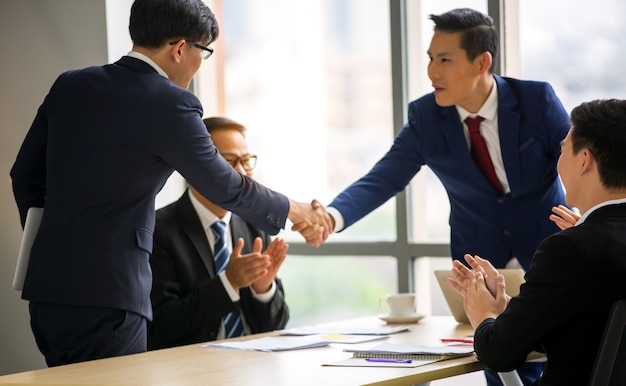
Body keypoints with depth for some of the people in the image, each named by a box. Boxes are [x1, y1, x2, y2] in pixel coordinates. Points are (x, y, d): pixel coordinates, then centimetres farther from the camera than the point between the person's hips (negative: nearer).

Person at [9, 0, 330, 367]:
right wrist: (295, 211, 14)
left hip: (47, 291, 7)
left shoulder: (69, 86, 8)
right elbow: (225, 186, -2)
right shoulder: (171, 105, -12)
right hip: (105, 301, -7)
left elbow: (26, 175, 15)